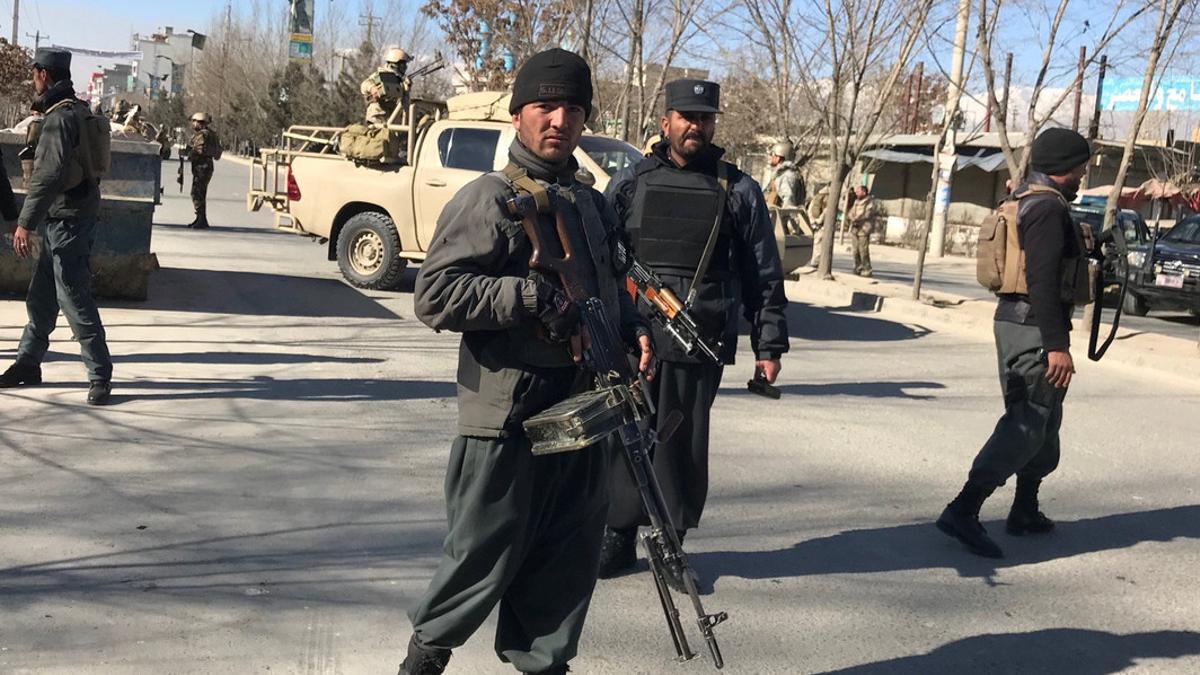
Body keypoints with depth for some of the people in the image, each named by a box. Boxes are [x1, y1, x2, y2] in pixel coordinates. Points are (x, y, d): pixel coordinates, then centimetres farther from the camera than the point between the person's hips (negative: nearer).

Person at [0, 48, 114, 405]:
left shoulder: (60, 118, -17)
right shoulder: (78, 110, 13)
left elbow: (48, 176, -26)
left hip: (67, 222, -10)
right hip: (61, 221, 10)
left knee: (75, 301, -6)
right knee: (40, 297, 16)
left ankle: (100, 376, 0)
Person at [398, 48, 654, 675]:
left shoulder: (593, 205, 16)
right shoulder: (487, 199, -7)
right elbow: (434, 295, -16)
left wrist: (634, 329, 6)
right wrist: (531, 295, -22)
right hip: (508, 416, -6)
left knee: (568, 559, 14)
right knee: (485, 552, 5)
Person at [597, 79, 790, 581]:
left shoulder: (738, 191, 7)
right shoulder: (631, 182, 9)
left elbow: (764, 275, 7)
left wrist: (769, 345, 3)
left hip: (701, 344, -1)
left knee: (684, 445, 4)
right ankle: (618, 537, 19)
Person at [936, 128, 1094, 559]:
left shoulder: (1024, 201, 16)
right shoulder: (1048, 208, -15)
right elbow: (1043, 281, -23)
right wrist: (1056, 345, -25)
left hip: (1014, 319, 11)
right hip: (1033, 328, -10)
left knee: (1044, 420, 19)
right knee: (1027, 425, -10)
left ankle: (1025, 511, 27)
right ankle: (963, 511, -14)